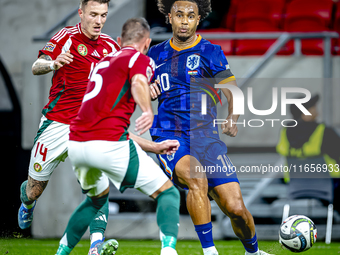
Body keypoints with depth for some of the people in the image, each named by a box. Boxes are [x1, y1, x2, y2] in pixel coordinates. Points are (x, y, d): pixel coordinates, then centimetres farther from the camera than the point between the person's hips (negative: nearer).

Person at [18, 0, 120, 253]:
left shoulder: (110, 46, 6)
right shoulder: (67, 37, -8)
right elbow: (36, 68, -18)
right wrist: (53, 63, -41)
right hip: (57, 123, -2)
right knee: (35, 190, 10)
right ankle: (27, 202, 47)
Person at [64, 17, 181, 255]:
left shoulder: (104, 62, 29)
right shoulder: (141, 59, 6)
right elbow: (139, 82, -22)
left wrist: (155, 146, 36)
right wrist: (148, 111, -37)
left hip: (75, 144, 8)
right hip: (108, 145, -8)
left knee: (98, 198, 35)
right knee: (168, 193, 2)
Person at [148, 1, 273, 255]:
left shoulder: (210, 52, 4)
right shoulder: (157, 54, 13)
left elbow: (234, 94, 0)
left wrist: (233, 118, -20)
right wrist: (149, 91, 4)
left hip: (205, 138, 0)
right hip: (169, 137, 0)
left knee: (236, 208, -9)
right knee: (197, 180, -34)